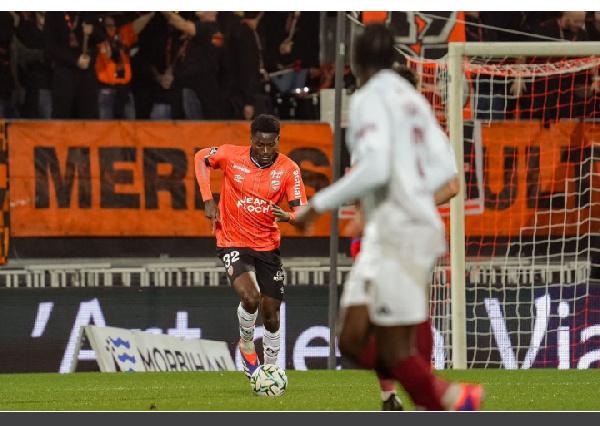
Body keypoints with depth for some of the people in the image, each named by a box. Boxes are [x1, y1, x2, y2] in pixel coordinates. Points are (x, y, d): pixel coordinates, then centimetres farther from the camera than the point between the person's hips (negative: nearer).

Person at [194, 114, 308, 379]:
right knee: (250, 298, -25)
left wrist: (287, 216, -35)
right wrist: (208, 200, -1)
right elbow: (201, 158, 8)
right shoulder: (231, 156, -11)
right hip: (233, 243, -2)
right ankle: (247, 345, 4)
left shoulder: (289, 169, -9)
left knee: (270, 314, 5)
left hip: (268, 245, 2)